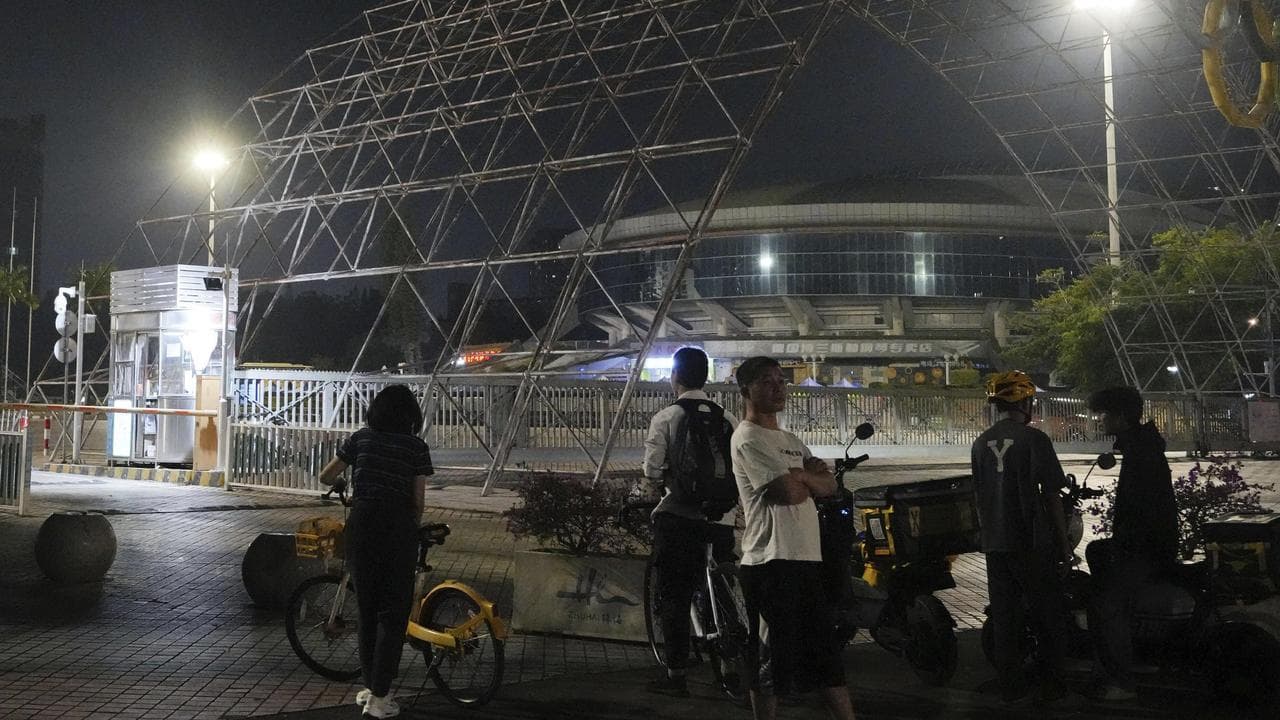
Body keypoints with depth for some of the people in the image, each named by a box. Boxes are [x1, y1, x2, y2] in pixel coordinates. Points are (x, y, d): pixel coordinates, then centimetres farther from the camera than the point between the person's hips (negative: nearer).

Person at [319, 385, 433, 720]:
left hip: (361, 523, 3)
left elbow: (325, 476, 12)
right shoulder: (417, 447, 0)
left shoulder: (361, 438, 6)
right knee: (393, 613, 4)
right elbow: (417, 501, -1)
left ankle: (370, 687, 21)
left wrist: (344, 483, 32)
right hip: (398, 527, -3)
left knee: (367, 608, 15)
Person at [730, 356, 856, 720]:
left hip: (807, 558, 9)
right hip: (770, 562, -9)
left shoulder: (792, 441, 20)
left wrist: (799, 476, -9)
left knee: (828, 652, 14)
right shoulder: (748, 438, -9)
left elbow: (829, 485, 10)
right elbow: (788, 492, -19)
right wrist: (812, 479, 3)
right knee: (768, 662, -1)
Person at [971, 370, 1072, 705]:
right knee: (1047, 615, 7)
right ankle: (1051, 684, 11)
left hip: (994, 544, 5)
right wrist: (1063, 542, -2)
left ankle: (1011, 685, 16)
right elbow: (1051, 495, -9)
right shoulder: (1034, 438, -10)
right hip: (1033, 542, -5)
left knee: (1004, 615, 10)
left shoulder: (981, 443, 5)